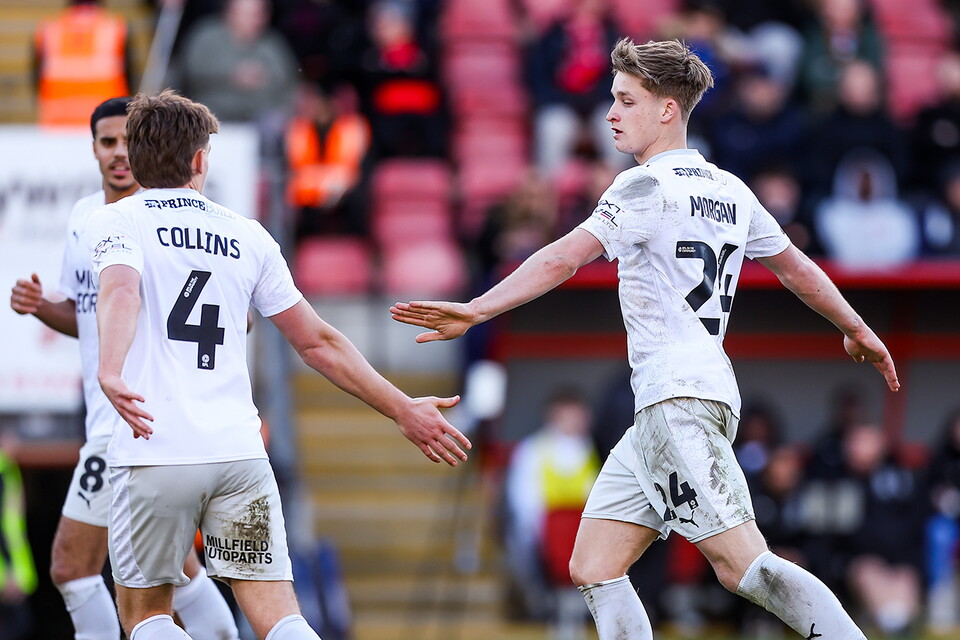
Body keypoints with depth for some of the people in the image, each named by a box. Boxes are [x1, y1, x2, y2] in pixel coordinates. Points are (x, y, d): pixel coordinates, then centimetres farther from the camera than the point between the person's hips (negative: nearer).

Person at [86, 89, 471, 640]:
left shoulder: (120, 221, 6)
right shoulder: (247, 236, 17)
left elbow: (120, 294, -17)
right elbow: (318, 343, 18)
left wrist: (111, 374, -35)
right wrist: (403, 409, 26)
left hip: (155, 451, -3)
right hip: (240, 450, 3)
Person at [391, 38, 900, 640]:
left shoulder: (649, 186, -10)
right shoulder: (731, 191, 17)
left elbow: (564, 258, -22)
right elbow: (796, 267, 29)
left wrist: (477, 310, -27)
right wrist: (857, 330, 44)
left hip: (681, 399, -9)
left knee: (744, 566, -14)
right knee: (594, 569, 6)